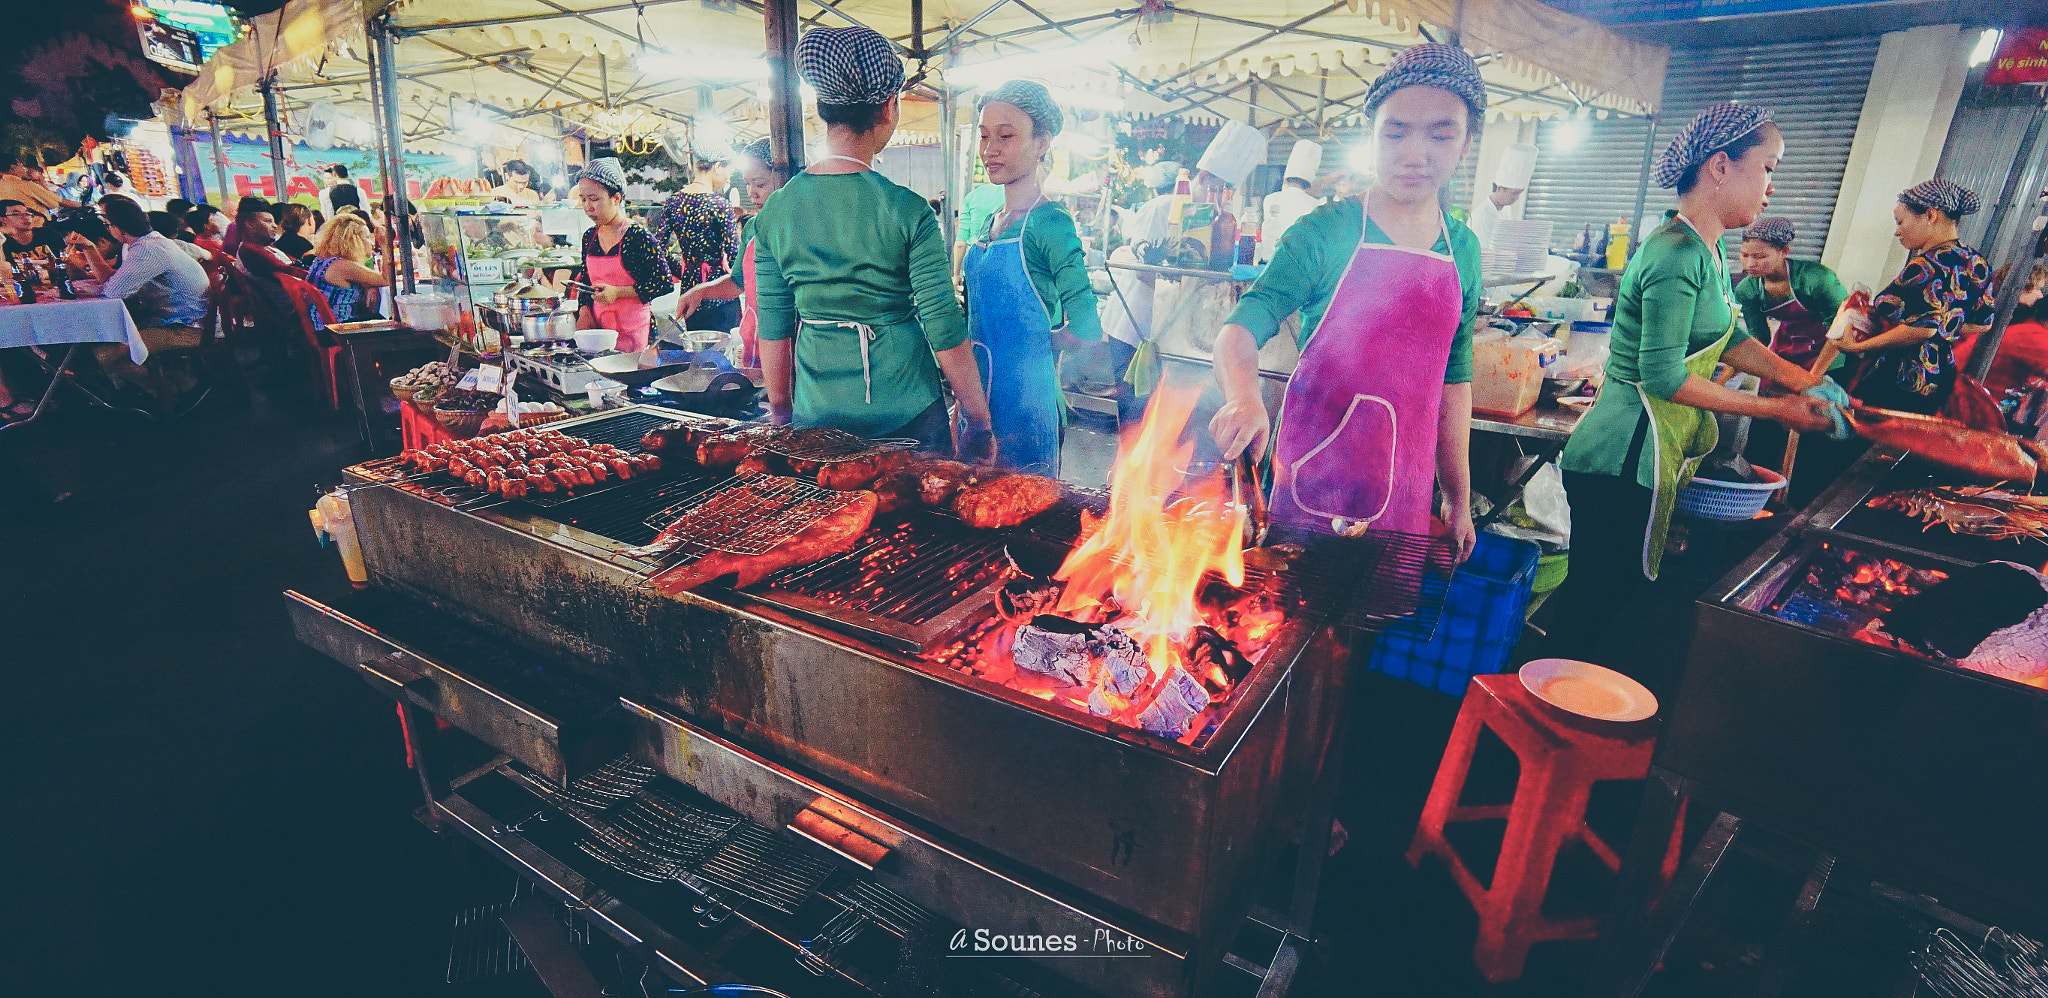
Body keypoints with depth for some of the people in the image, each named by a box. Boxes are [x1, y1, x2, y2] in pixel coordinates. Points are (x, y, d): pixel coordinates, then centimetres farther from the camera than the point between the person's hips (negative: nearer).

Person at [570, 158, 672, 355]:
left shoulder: (638, 236, -10)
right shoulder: (589, 237, 10)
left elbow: (665, 284, -13)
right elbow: (586, 283, 19)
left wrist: (618, 292, -17)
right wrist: (584, 311, 1)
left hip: (635, 331, -6)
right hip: (599, 327, 6)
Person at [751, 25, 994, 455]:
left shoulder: (775, 210, -2)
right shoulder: (907, 211, -14)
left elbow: (773, 330, 2)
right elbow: (946, 331, -13)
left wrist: (781, 414, 15)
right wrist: (980, 425, -4)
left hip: (817, 415, 4)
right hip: (906, 415, -3)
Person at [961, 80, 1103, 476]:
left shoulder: (1050, 224, -13)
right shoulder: (989, 223, 11)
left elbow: (1086, 330, -18)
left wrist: (1033, 346, -3)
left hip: (1026, 403, -7)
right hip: (979, 399, 8)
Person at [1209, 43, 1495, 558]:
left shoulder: (1463, 251, 6)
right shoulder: (1325, 233, -8)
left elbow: (1453, 378, 12)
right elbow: (1240, 329, -15)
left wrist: (1460, 500, 13)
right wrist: (1244, 397, -38)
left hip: (1406, 489, 4)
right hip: (1315, 477, -4)